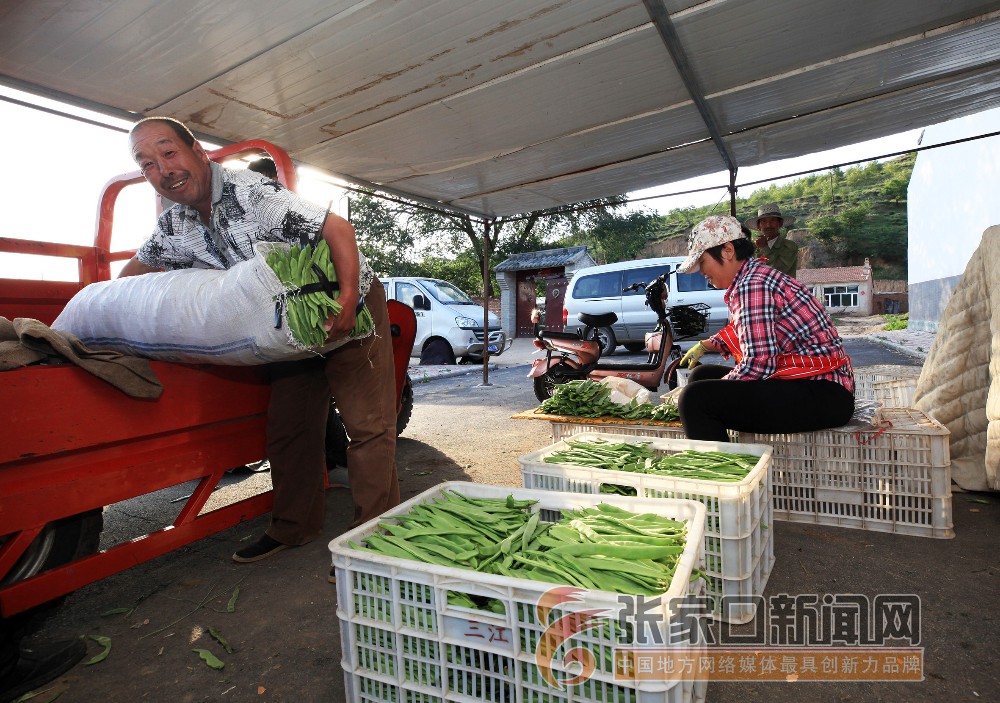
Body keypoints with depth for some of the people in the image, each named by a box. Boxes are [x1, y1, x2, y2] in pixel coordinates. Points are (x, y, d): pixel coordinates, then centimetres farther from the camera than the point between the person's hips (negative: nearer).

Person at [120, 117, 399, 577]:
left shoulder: (251, 192, -22)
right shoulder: (174, 227, 2)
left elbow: (339, 229, -27)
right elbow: (134, 271, 20)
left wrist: (347, 302, -35)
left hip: (350, 305, -7)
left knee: (368, 424, -9)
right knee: (288, 429, 9)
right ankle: (293, 527, 25)